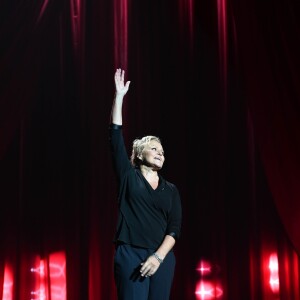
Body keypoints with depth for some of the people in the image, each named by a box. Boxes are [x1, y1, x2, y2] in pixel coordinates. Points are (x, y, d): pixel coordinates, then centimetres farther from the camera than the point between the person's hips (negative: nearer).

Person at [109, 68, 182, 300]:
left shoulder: (171, 190, 15)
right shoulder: (129, 177, 9)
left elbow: (175, 227, 5)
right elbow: (116, 137, 1)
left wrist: (158, 256, -11)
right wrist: (119, 96, -1)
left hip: (162, 258, 3)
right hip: (130, 255, -3)